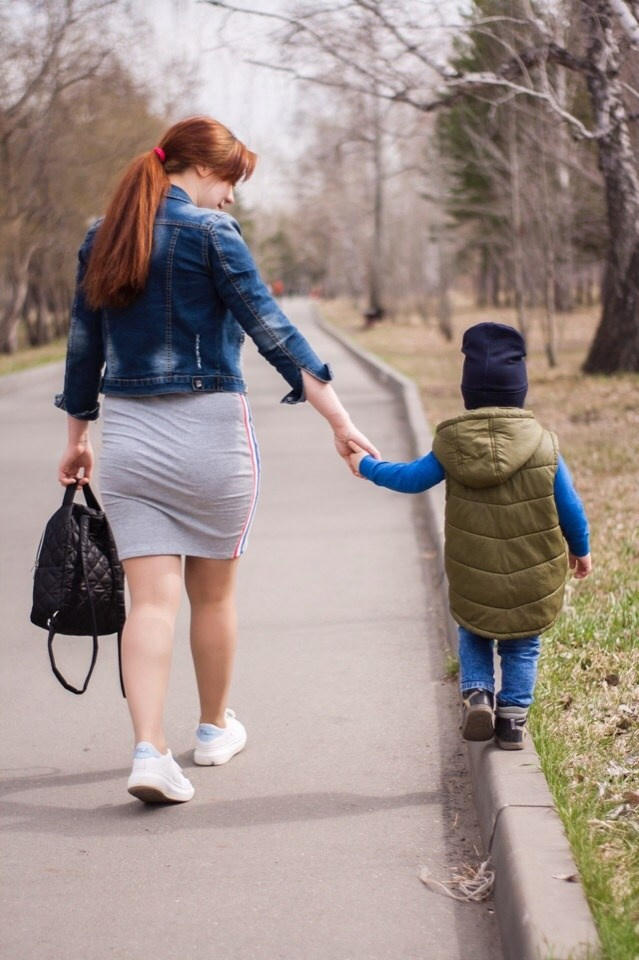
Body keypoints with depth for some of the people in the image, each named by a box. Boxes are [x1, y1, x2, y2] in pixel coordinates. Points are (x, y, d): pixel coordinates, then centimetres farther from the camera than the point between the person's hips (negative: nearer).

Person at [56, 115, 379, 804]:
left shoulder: (102, 238, 9)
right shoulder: (208, 231, -9)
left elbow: (83, 346, 15)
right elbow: (271, 328, -15)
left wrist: (77, 437, 25)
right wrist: (339, 418, -16)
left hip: (129, 436, 4)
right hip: (208, 432, -4)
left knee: (151, 599, 0)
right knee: (213, 592, 14)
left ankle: (149, 749, -13)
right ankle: (215, 728, 31)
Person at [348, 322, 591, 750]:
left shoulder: (451, 445, -9)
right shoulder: (544, 445, -10)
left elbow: (411, 478, 5)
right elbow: (569, 507, -2)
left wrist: (367, 466, 23)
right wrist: (581, 550, 16)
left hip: (472, 583, 1)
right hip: (534, 582, -1)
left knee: (473, 634, 24)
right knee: (522, 646, 16)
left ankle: (476, 693, 6)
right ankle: (513, 715, 9)